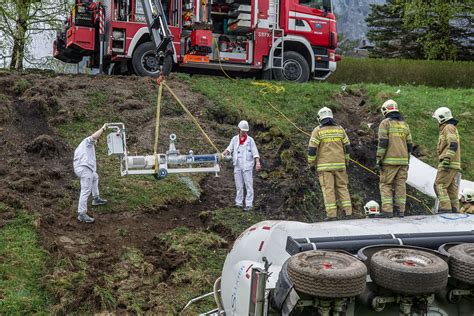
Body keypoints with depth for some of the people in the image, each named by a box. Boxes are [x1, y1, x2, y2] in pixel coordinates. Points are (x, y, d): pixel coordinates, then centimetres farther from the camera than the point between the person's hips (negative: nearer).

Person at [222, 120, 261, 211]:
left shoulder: (250, 140, 2)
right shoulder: (235, 139, 10)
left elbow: (255, 152, -4)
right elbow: (229, 148, 5)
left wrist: (258, 163, -16)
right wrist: (225, 153, -16)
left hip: (247, 165, -3)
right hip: (237, 165, 3)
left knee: (249, 185, -5)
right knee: (239, 185, 9)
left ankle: (249, 204, -4)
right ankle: (239, 203, 17)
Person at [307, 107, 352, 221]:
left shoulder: (318, 130, -5)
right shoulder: (340, 129, 7)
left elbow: (312, 148, -9)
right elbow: (347, 147, 9)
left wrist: (311, 163, 0)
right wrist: (346, 160, 20)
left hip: (324, 165, -3)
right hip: (339, 164, 3)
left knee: (328, 189, -2)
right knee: (342, 187, 10)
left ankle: (331, 214, -4)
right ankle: (348, 211, 6)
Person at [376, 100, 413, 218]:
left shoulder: (385, 123, -4)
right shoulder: (404, 124, 14)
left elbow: (382, 143, -12)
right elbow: (409, 145, 14)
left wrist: (379, 160, -9)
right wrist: (407, 162, 21)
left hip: (389, 161, -5)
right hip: (403, 160, 5)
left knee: (386, 185, 0)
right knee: (400, 185, 8)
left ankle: (387, 210, -7)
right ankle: (400, 210, 8)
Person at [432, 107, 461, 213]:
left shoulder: (448, 127, -8)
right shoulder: (453, 128, 24)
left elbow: (453, 145, -20)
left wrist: (446, 160, -25)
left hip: (448, 164, -10)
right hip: (454, 165, 10)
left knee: (439, 186, -11)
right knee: (451, 188, 9)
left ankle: (445, 208, -16)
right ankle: (454, 210, 10)